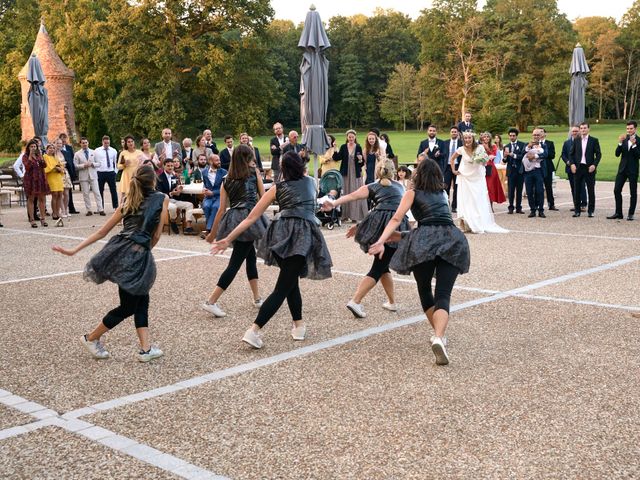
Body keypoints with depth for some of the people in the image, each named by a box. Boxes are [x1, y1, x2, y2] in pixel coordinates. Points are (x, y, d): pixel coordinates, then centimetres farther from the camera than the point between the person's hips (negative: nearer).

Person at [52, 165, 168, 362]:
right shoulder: (162, 199, 7)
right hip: (140, 256, -6)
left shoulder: (128, 203, 19)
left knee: (141, 301, 17)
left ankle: (146, 349, 15)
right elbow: (156, 235, 6)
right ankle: (91, 338, 24)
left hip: (119, 250, 6)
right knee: (128, 307, 11)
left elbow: (102, 232, 16)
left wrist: (74, 250, 18)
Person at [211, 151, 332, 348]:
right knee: (282, 288, -6)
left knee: (291, 281, 25)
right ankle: (254, 330, -17)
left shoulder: (278, 188, 16)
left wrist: (228, 239, 13)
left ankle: (299, 325, 27)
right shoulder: (310, 182, 18)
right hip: (305, 234, -2)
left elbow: (251, 218, 10)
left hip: (284, 233, 2)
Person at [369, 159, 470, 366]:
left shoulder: (412, 193, 17)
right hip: (452, 239, 3)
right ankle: (439, 337, -31)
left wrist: (381, 241, -9)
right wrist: (401, 236, 40)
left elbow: (397, 219, 1)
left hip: (424, 240, -3)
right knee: (443, 294, -6)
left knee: (424, 290, 19)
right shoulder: (443, 194, 31)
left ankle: (439, 335, 23)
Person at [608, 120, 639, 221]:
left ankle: (631, 214, 11)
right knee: (616, 190, 2)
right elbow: (617, 154, 0)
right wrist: (620, 143, -13)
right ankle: (618, 213, 10)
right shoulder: (624, 139, 6)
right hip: (622, 168, 4)